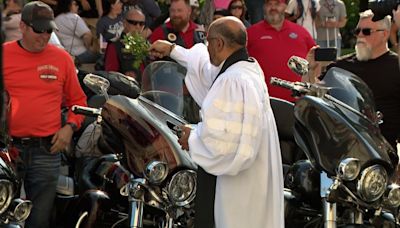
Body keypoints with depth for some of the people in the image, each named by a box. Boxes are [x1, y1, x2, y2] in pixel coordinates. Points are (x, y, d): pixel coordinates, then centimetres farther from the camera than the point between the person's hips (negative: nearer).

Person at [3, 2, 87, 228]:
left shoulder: (62, 58, 8)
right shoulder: (4, 55, 3)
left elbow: (77, 99, 17)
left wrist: (70, 127, 1)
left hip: (47, 150, 1)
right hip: (7, 149, -1)